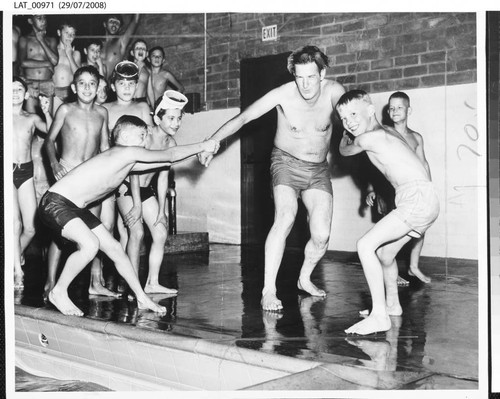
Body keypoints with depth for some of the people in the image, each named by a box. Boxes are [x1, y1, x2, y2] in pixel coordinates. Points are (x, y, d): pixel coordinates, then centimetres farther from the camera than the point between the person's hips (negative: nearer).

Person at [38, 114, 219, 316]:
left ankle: (142, 299, 21)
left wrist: (197, 151, 17)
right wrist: (202, 146, -7)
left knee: (115, 249, 9)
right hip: (55, 203, -10)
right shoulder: (127, 152, -18)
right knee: (90, 245, -29)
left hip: (75, 208, 10)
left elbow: (166, 159, 20)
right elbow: (169, 156, -15)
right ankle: (58, 292, -6)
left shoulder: (127, 162, 11)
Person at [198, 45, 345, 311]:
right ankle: (269, 290, -23)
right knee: (285, 218, -28)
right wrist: (211, 142, -25)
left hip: (319, 170, 3)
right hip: (287, 163, -3)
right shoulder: (283, 94, -19)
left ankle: (305, 279, 25)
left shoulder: (334, 92, -15)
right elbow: (242, 118, -16)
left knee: (321, 236, -5)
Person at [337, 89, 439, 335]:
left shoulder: (367, 138, -7)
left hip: (417, 199, -10)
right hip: (423, 203, 10)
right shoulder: (388, 131, 19)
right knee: (384, 253, 23)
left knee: (365, 245, -15)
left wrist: (347, 136, 33)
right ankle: (392, 305, 42)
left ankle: (379, 317, -17)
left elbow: (344, 151, 15)